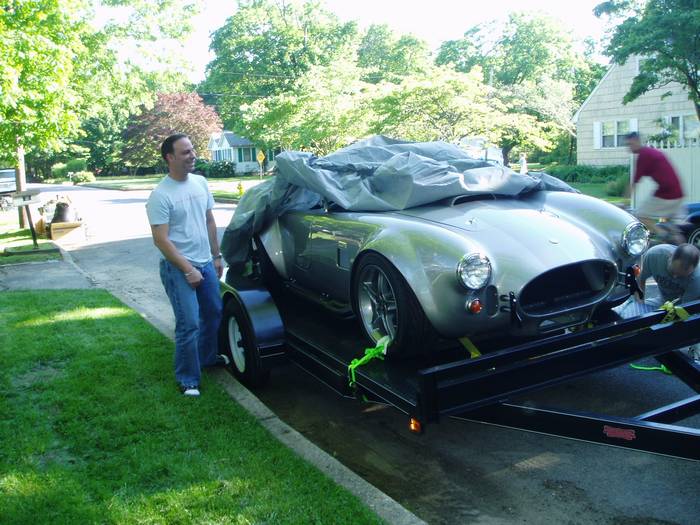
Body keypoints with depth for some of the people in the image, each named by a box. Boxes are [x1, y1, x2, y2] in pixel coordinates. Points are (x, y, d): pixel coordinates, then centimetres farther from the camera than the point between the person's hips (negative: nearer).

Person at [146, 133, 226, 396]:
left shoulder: (200, 182, 5)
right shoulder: (160, 195, -15)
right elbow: (161, 239, -17)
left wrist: (216, 256, 14)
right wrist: (187, 269, -18)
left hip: (205, 264, 7)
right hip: (178, 268, -7)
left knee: (213, 313, 19)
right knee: (189, 324, -8)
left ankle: (207, 357, 41)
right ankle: (187, 380, 5)